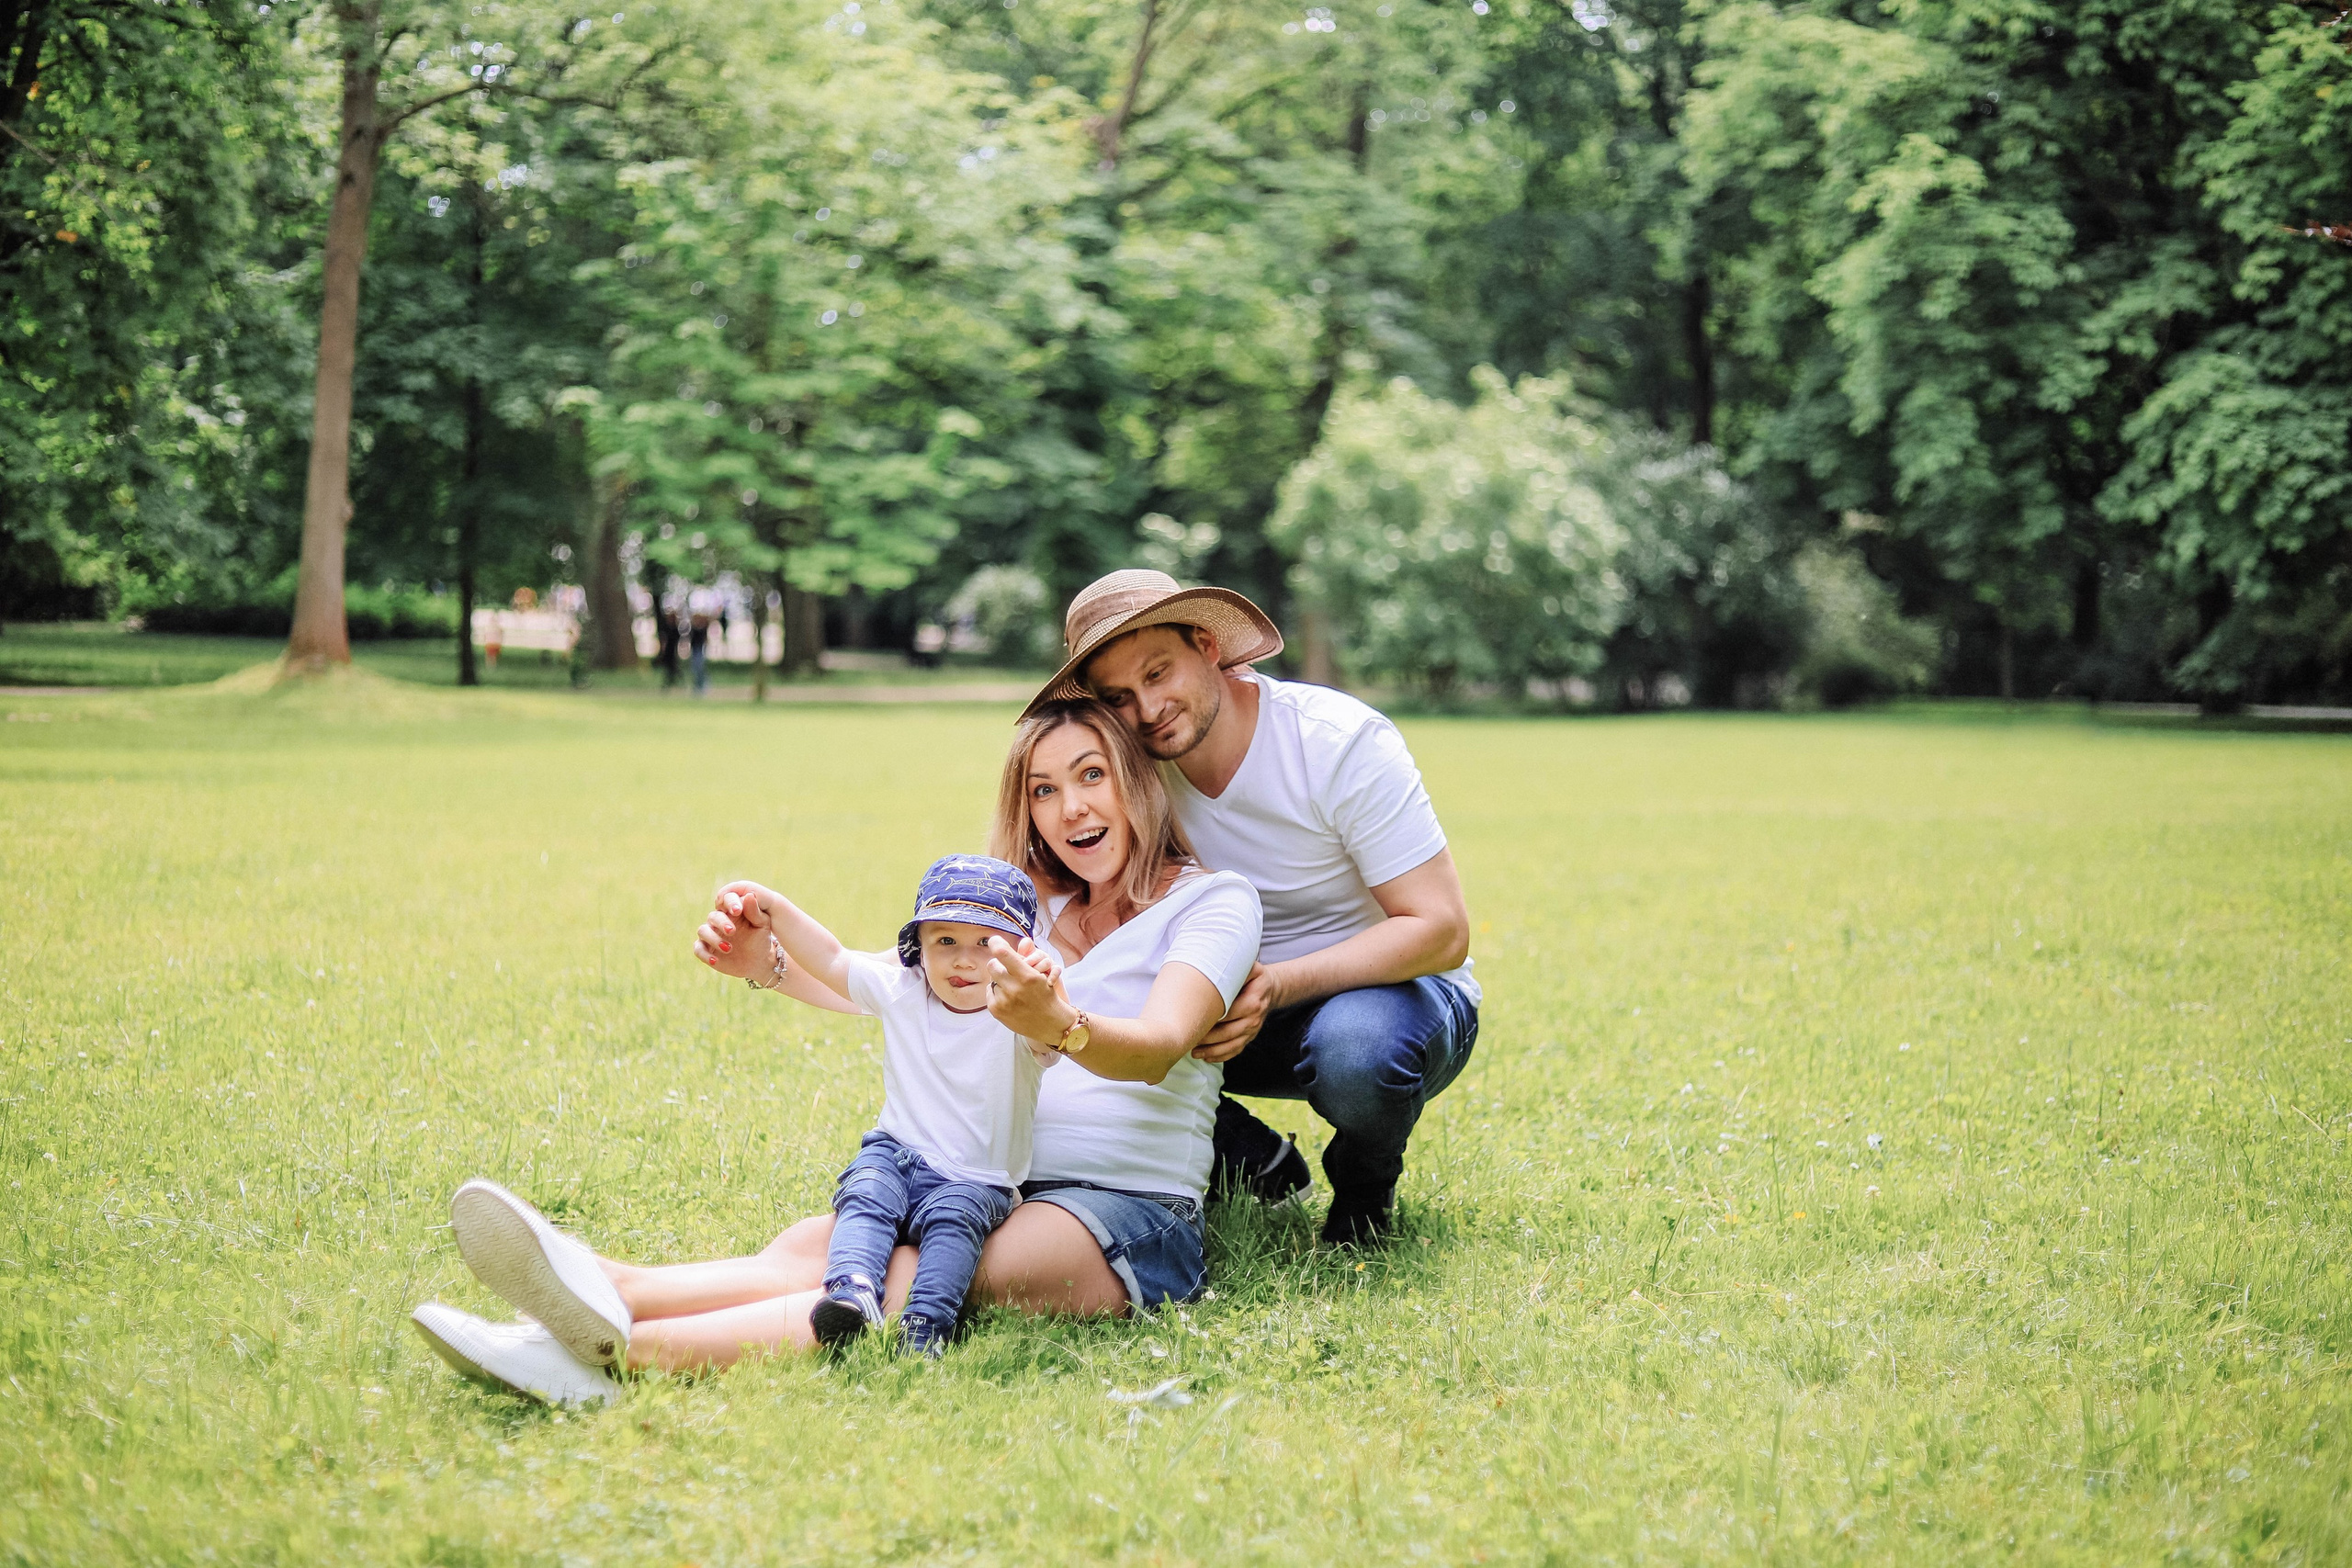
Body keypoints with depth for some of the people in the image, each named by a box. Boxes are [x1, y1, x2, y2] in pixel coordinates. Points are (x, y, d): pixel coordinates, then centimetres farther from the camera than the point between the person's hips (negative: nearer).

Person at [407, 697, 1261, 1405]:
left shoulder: (1214, 899, 3)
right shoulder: (1030, 909, 25)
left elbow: (1159, 1046, -16)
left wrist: (1061, 1025, -38)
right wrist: (769, 962, -3)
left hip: (1130, 1215, -6)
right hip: (992, 1195, 6)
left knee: (914, 1277, -34)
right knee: (813, 1243, -26)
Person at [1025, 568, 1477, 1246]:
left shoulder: (1341, 742, -22)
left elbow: (1441, 929, -25)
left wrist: (1279, 985, -36)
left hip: (1396, 987, -4)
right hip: (1247, 1004, 5)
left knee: (1357, 1051, -40)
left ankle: (1366, 1184, -3)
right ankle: (1253, 1164, 2)